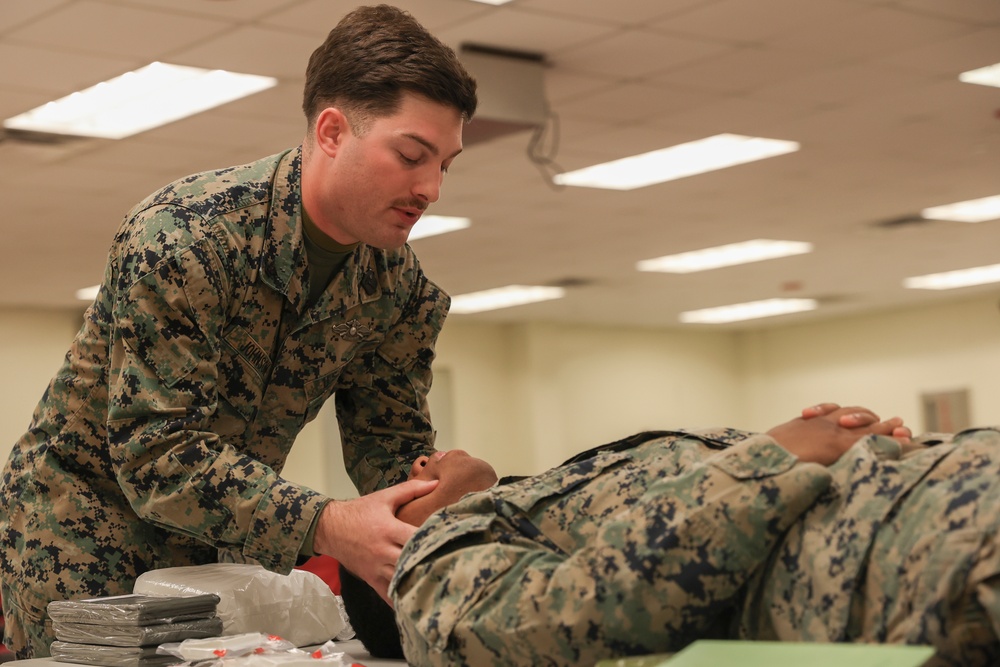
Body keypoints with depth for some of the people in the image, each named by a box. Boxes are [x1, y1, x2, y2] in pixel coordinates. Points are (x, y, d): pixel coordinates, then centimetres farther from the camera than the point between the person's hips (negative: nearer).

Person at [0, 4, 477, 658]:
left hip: (231, 541, 5)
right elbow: (157, 451, -33)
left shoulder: (400, 287, -7)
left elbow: (392, 443, -3)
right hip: (85, 523, -5)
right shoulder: (181, 234, -29)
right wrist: (324, 526, -44)